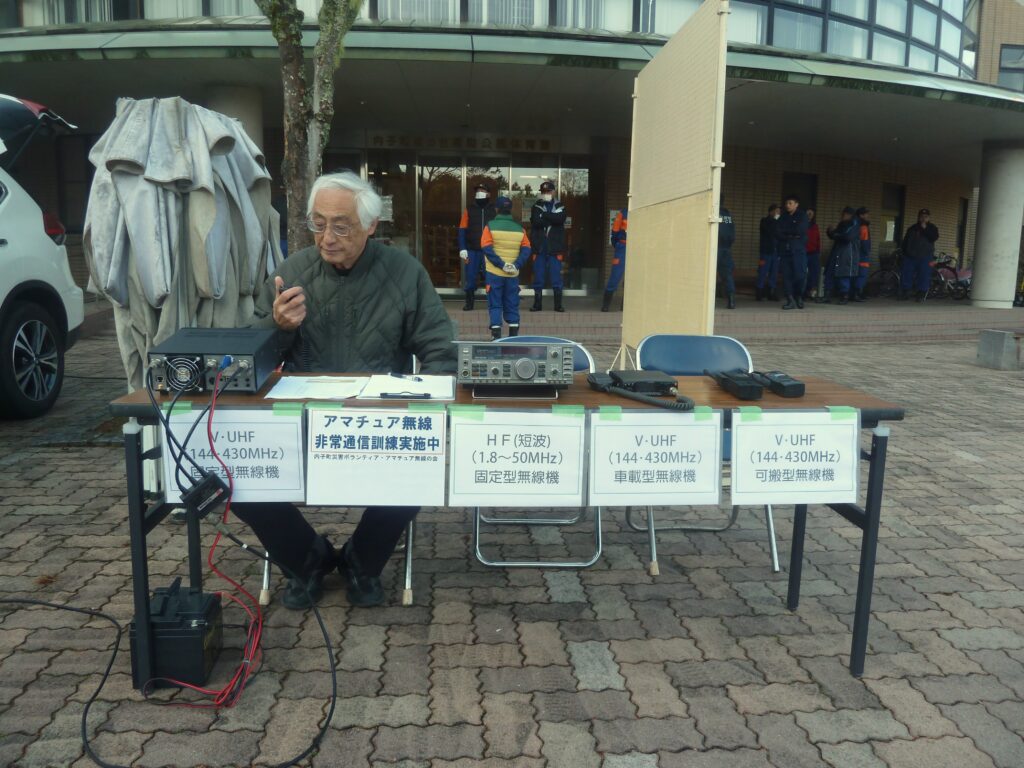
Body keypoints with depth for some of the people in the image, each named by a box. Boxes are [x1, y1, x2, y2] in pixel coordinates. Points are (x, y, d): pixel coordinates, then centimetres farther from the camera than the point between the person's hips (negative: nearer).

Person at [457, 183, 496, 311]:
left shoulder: (494, 210, 5)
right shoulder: (469, 210, 5)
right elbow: (462, 231, 3)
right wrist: (462, 249, -6)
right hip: (472, 251, 0)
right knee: (470, 277, 1)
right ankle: (469, 302, 11)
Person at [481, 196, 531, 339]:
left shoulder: (491, 226, -4)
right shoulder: (519, 228, 6)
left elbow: (487, 248, -13)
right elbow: (526, 249, -2)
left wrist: (501, 264, -14)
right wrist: (516, 265, -9)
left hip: (494, 273, -3)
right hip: (513, 274, 3)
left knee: (495, 305, 4)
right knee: (512, 305, 12)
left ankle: (496, 334, -3)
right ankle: (514, 335, 12)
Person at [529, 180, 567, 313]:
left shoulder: (560, 206, 9)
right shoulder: (536, 206, 11)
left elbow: (560, 219, -13)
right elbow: (535, 221, -8)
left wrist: (544, 215, -11)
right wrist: (551, 219, -13)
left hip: (555, 247, -1)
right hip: (539, 247, 1)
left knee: (556, 276, -2)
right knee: (538, 277, 3)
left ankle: (558, 304, 4)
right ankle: (537, 304, 11)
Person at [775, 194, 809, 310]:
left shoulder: (802, 216, 5)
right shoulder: (783, 217, 16)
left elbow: (799, 230, -10)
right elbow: (777, 234, 5)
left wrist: (784, 231, 0)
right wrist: (791, 235, -8)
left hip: (798, 250, -4)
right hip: (785, 250, 4)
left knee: (800, 275, -10)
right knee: (786, 275, -3)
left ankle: (799, 297, 9)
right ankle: (790, 300, 0)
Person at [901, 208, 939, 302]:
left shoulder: (932, 228, 4)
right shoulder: (912, 228, 13)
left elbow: (934, 238, -15)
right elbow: (905, 241, 16)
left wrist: (925, 228, -17)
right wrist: (905, 253, 8)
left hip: (925, 258, -3)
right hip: (910, 257, 3)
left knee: (923, 277, -5)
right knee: (907, 276, 3)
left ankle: (921, 294, -1)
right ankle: (905, 292, 11)